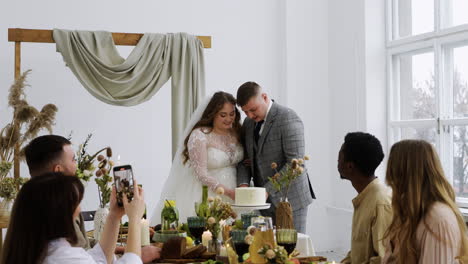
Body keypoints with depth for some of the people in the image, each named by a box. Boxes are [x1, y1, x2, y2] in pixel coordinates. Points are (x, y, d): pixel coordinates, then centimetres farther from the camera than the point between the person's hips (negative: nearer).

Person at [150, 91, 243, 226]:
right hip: (207, 193, -4)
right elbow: (201, 174, -13)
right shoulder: (199, 135, -11)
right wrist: (228, 192, -20)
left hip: (233, 192, 4)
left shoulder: (236, 132, 7)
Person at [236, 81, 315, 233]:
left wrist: (268, 189, -21)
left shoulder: (288, 118, -13)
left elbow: (295, 162, -19)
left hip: (289, 199, -6)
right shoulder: (248, 123, 11)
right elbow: (245, 158, 14)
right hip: (265, 200, 6)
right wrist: (243, 184, -5)